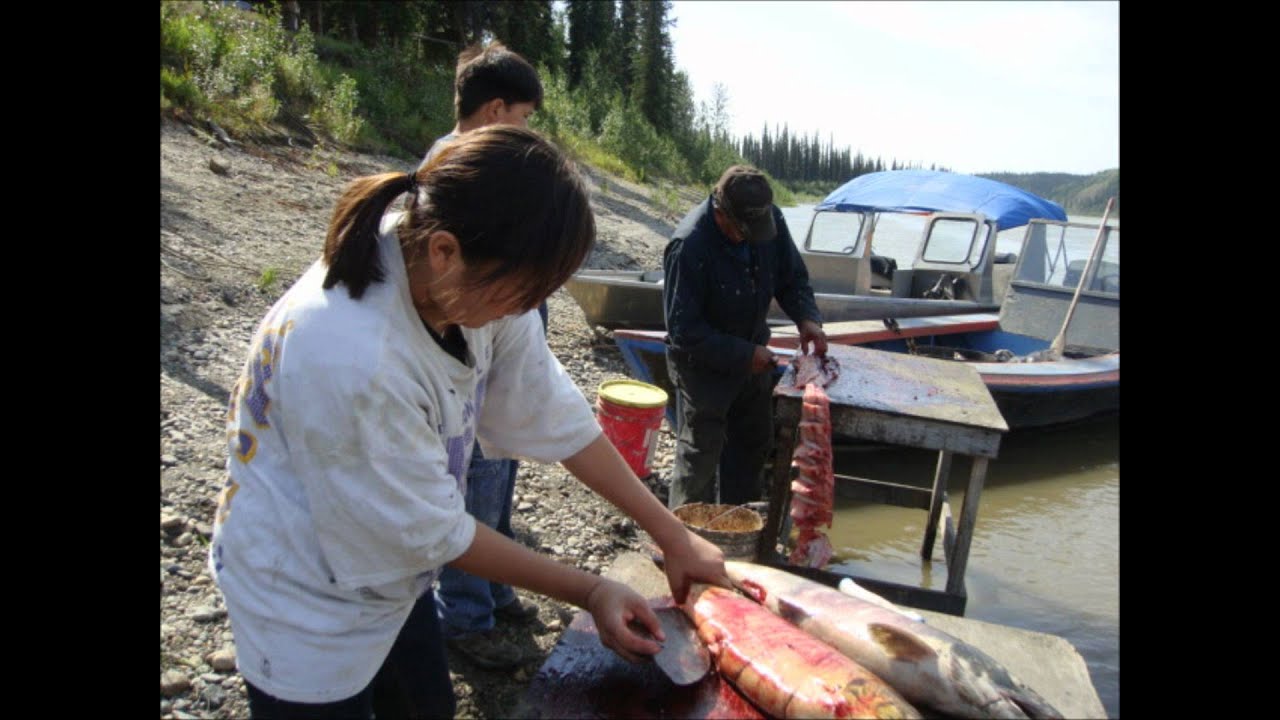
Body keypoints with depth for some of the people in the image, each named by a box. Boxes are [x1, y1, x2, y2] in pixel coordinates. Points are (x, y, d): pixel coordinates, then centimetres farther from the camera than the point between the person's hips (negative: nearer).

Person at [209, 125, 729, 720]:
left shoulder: (474, 282, -19)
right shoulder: (350, 357, -39)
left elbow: (554, 417, -10)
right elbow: (429, 531, -26)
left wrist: (672, 535, -7)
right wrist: (588, 593, -17)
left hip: (391, 567, 6)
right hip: (308, 599, -6)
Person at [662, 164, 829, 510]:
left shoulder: (770, 218, -13)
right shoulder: (689, 247, -31)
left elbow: (793, 277, 2)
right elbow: (683, 330, -27)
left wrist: (807, 318, -17)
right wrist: (744, 355, -27)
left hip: (751, 354, 7)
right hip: (704, 363, -7)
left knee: (754, 442, 20)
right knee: (701, 452, 1)